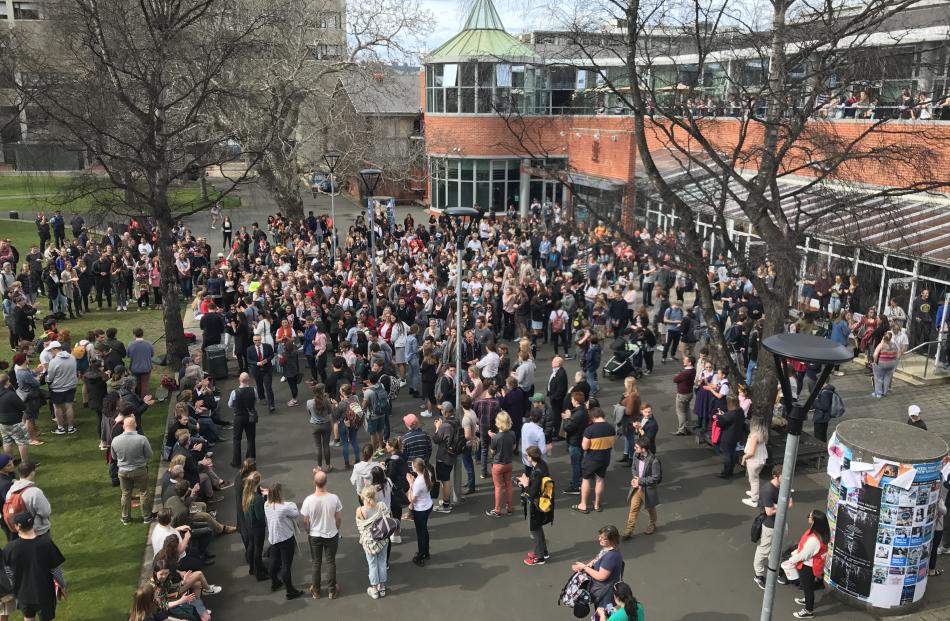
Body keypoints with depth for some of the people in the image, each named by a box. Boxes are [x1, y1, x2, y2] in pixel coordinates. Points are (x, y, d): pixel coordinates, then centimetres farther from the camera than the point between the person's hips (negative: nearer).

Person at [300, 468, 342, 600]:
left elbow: (306, 521, -10)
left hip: (314, 536, 0)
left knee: (316, 563, 18)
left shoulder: (308, 500, -22)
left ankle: (316, 591, 32)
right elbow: (339, 518, -8)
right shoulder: (334, 498, -22)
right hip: (331, 535, 0)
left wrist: (309, 532, 11)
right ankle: (332, 591, 29)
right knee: (331, 562, 17)